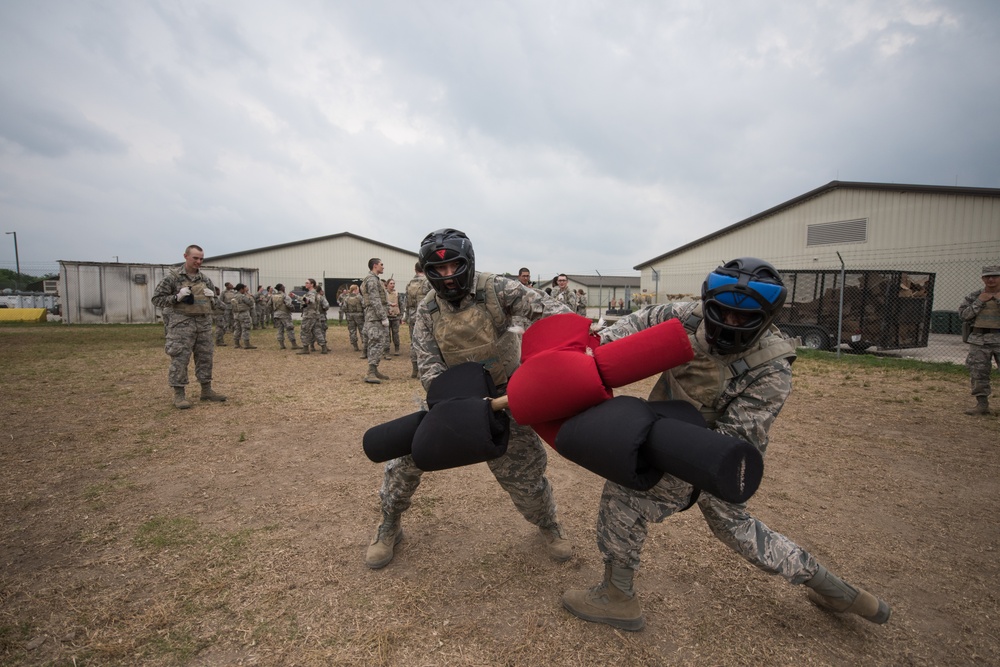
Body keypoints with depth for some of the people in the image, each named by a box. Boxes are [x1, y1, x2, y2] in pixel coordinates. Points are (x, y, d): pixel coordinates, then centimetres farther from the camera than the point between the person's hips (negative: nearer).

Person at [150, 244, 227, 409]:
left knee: (205, 357, 10)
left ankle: (206, 390, 20)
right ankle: (179, 394, 4)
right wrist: (177, 297, -16)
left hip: (204, 323, 5)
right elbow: (157, 299, -1)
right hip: (182, 323, -5)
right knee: (180, 358, -4)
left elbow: (213, 302, 21)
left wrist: (211, 297, -2)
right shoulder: (172, 277, -3)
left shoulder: (205, 279, 11)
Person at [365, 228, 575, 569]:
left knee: (523, 470, 3)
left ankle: (548, 525, 36)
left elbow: (545, 307, -23)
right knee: (408, 451, -4)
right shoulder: (428, 309, -9)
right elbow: (428, 364, -13)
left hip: (503, 395, -2)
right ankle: (389, 527, 23)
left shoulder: (495, 289, -16)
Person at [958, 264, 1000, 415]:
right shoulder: (975, 296, 8)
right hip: (979, 340, 1)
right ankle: (982, 404, 11)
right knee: (978, 373, 3)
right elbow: (963, 315, 0)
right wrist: (979, 302, -7)